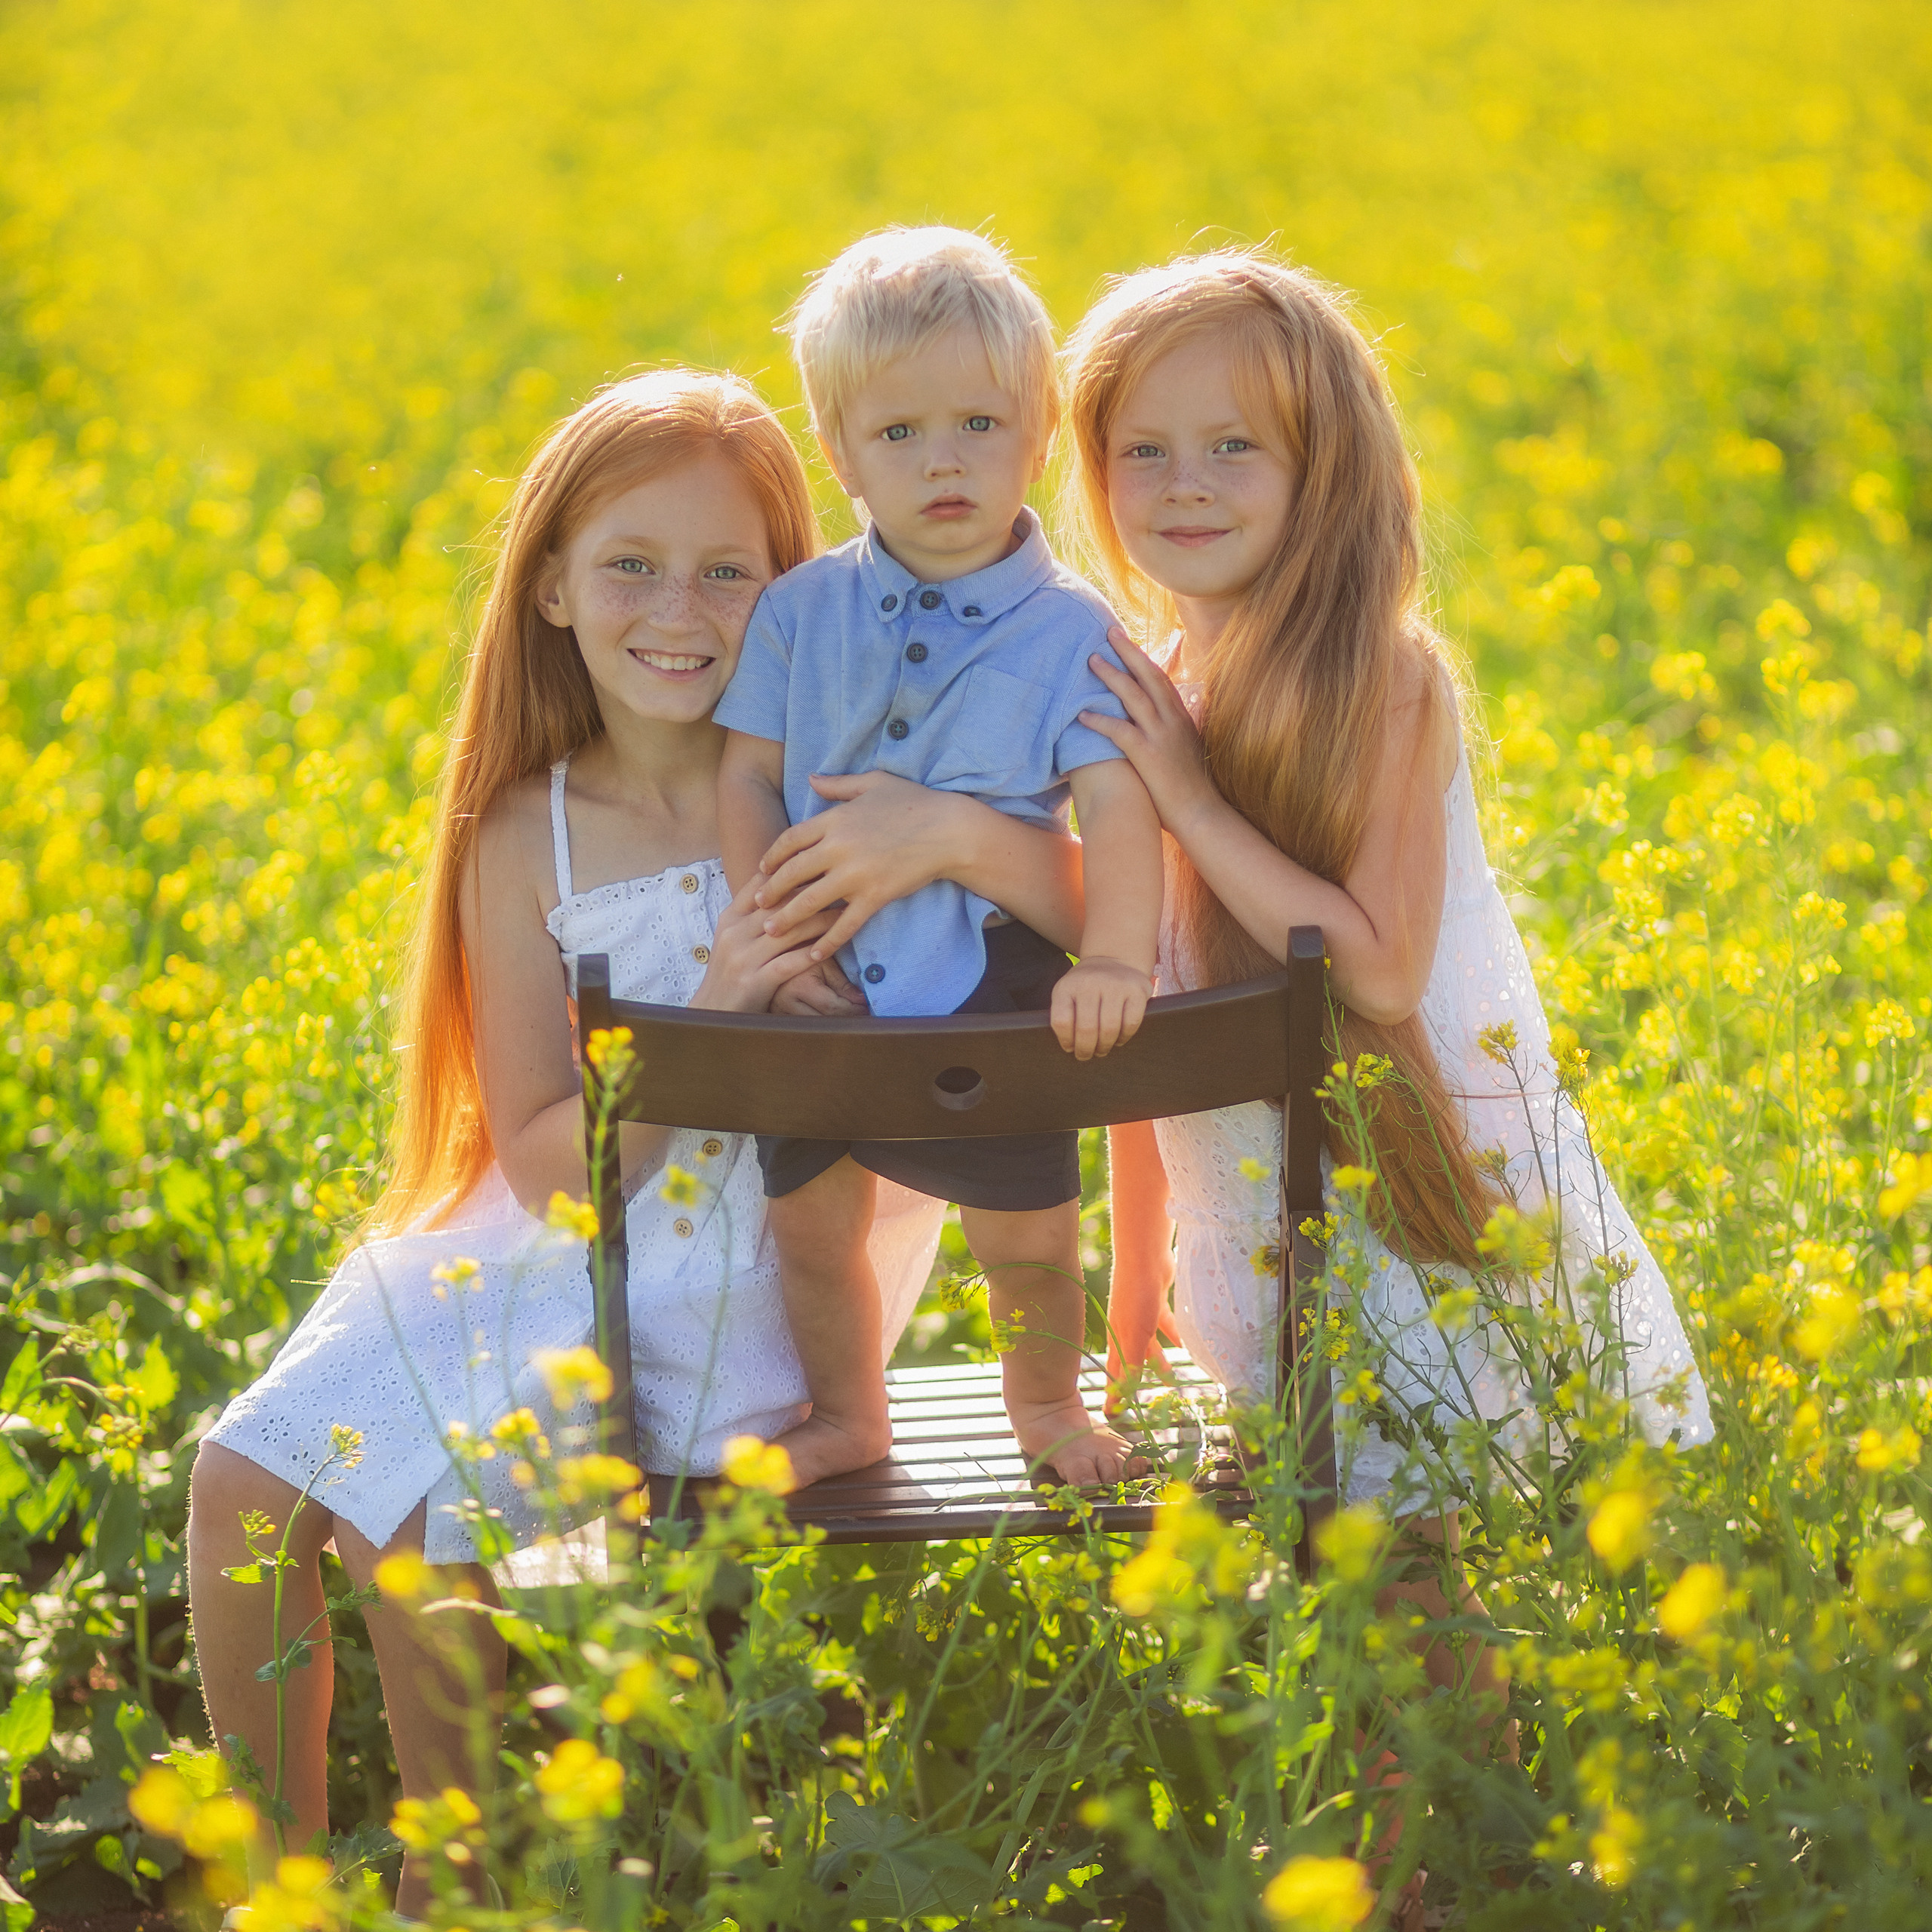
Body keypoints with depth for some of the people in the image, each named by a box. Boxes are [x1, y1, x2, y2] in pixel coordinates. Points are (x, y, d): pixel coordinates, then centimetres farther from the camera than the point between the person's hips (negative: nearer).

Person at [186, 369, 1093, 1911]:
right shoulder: (528, 842, 0)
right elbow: (547, 1160, -4)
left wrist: (956, 828, -35)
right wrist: (705, 1026, -21)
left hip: (745, 1277, -4)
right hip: (559, 1248, 4)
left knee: (417, 1516, -19)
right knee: (243, 1480, -10)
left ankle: (451, 1887, 7)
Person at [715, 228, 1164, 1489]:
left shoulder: (1069, 634, -6)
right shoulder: (800, 613, 2)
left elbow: (1118, 805, -14)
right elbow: (748, 779, 3)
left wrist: (1115, 957, -28)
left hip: (993, 986, -2)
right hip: (826, 991, 2)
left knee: (1028, 1238, 5)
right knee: (811, 1226, 12)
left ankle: (1047, 1398, 35)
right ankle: (848, 1415, 38)